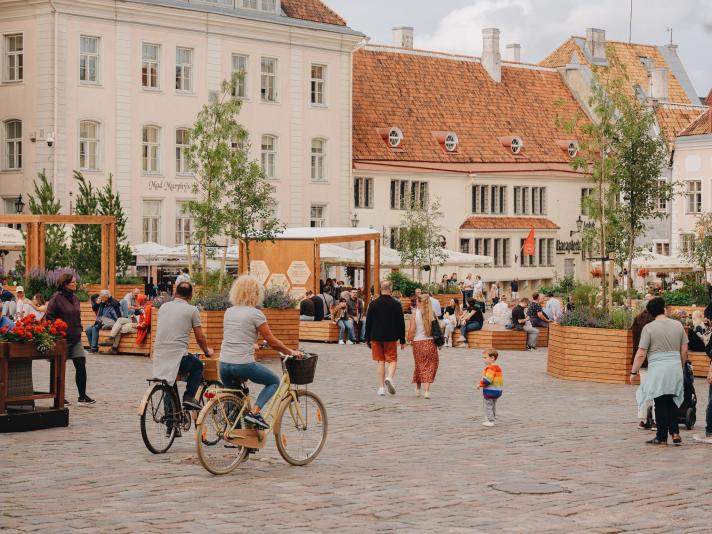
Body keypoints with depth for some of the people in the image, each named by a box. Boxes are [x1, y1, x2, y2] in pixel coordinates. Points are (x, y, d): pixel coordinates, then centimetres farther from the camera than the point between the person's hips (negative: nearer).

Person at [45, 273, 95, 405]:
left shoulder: (75, 298, 12)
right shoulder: (56, 298, -10)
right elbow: (49, 317, -13)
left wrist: (79, 329, 13)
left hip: (76, 339, 7)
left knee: (81, 365, 1)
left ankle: (82, 396, 8)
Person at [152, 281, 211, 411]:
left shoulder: (163, 307, 15)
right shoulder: (192, 310, 1)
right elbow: (200, 337, 5)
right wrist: (207, 351, 26)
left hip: (159, 356, 4)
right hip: (178, 356, -4)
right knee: (198, 366, 24)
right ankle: (189, 396, 8)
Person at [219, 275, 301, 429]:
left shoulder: (229, 312, 13)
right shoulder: (255, 313, -6)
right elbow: (272, 342, -4)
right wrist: (291, 352, 10)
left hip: (224, 364, 6)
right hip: (243, 364, -6)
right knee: (274, 381, 16)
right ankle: (254, 412, -2)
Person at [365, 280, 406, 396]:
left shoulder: (373, 304, -2)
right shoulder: (396, 304, -6)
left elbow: (368, 322, 2)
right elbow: (401, 323, -2)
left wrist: (368, 339, 11)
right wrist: (402, 340, 6)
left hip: (376, 337, 2)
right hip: (391, 338, -2)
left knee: (380, 362, 9)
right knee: (392, 360, 9)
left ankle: (381, 387, 7)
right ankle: (389, 377, -19)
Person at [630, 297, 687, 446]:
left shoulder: (649, 328, -7)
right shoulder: (678, 325, 6)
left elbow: (641, 354, -10)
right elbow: (684, 351, 10)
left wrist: (633, 372, -2)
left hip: (658, 370, -4)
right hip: (675, 369, 4)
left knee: (661, 404, 2)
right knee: (672, 402, 15)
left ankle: (662, 438, 8)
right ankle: (675, 433, 6)